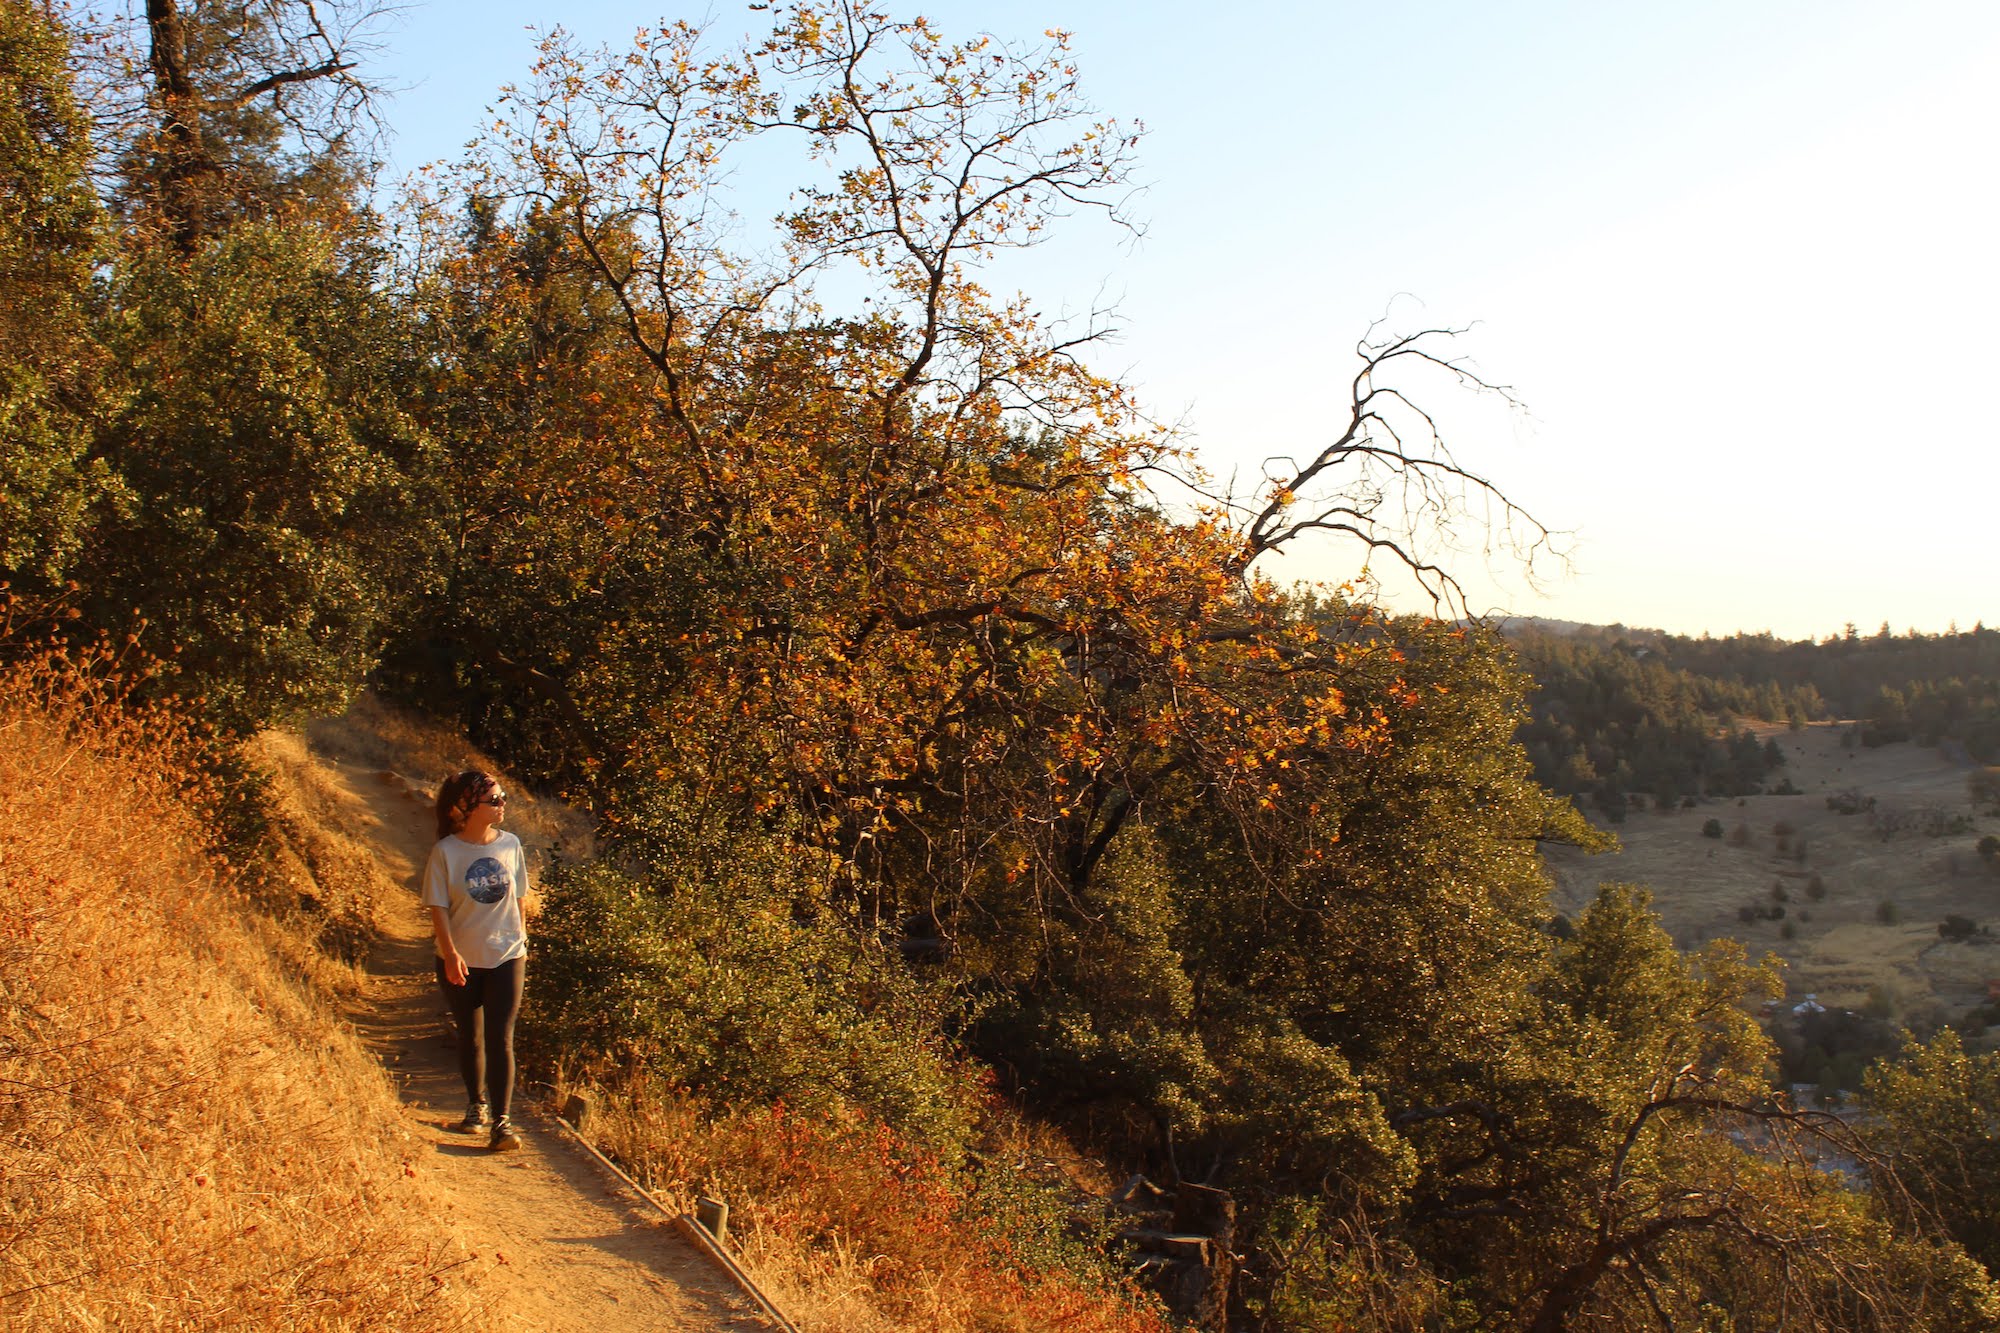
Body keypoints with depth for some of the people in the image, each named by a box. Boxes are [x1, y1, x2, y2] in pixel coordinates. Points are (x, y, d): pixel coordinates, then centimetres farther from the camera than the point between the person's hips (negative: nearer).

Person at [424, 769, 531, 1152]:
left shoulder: (510, 845, 0)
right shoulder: (446, 852, -9)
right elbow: (438, 908, -9)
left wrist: (521, 943, 11)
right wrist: (450, 954, -18)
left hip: (506, 957, 1)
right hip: (461, 962, -1)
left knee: (500, 1038, -6)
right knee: (470, 1037, 13)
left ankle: (501, 1120, -5)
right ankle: (476, 1105, 34)